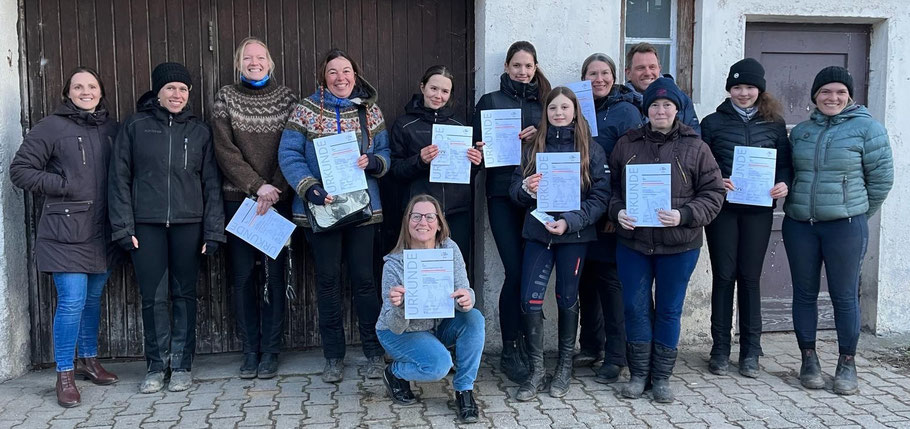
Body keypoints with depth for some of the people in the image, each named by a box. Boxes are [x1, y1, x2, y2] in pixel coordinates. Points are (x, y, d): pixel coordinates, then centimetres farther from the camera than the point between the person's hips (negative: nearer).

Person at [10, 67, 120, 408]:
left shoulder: (111, 128, 10)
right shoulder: (51, 127, -3)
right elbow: (20, 169, -2)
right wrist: (63, 186, -12)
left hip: (102, 231, 5)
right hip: (65, 231, -4)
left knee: (93, 298, 15)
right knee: (72, 301, -8)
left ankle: (88, 360, 32)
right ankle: (65, 375, 6)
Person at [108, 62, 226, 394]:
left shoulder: (200, 131, 9)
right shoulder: (135, 127, 6)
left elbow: (212, 184, 7)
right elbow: (119, 179, 4)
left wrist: (213, 230, 0)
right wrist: (123, 226, -4)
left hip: (188, 225, 1)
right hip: (147, 225, -1)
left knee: (184, 295, 6)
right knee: (153, 297, 2)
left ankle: (182, 365, 15)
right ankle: (156, 366, 14)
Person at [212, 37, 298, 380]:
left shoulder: (287, 98, 7)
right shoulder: (225, 98, 7)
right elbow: (225, 151, -2)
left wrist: (274, 190, -11)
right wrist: (257, 186, -11)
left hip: (277, 198, 0)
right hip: (239, 198, 1)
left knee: (275, 273, 0)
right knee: (243, 274, 2)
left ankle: (270, 350, 9)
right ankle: (250, 350, 12)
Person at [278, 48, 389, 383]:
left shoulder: (370, 111, 7)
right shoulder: (307, 110, 0)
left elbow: (386, 152, 8)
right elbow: (289, 155, -6)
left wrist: (372, 162, -14)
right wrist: (310, 188, -19)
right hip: (319, 209, -1)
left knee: (363, 278, 3)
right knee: (328, 280, 6)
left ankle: (374, 352, 18)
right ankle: (333, 357, 18)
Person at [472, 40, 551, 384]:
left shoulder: (545, 102, 15)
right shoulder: (489, 102, 10)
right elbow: (477, 145, 8)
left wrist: (540, 135, -8)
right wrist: (482, 148, -14)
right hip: (503, 195, -2)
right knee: (516, 272, -9)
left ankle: (522, 344, 17)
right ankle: (511, 351, 3)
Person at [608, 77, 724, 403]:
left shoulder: (695, 148, -1)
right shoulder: (626, 145, 6)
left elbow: (713, 194, -2)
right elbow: (611, 187, 10)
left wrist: (684, 215, -17)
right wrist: (618, 211, -9)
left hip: (678, 246, -1)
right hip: (632, 242, 2)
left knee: (669, 310, 8)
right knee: (635, 307, 6)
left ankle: (662, 376, 22)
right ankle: (638, 373, 21)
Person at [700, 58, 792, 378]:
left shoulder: (774, 123, 8)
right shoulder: (712, 123, 4)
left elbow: (785, 162, 9)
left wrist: (784, 184, -11)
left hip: (759, 210, 1)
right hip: (722, 208, -1)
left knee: (750, 277, 6)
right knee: (723, 276, 3)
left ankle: (750, 351, 15)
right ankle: (720, 349, 13)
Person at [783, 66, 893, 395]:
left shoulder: (867, 128, -3)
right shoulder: (800, 131, 10)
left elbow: (881, 177, -1)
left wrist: (859, 213, 3)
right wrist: (797, 204, 11)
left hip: (846, 226, -4)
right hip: (799, 225, 4)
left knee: (844, 296, 3)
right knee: (804, 293, 9)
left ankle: (847, 364, 15)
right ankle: (808, 360, 20)